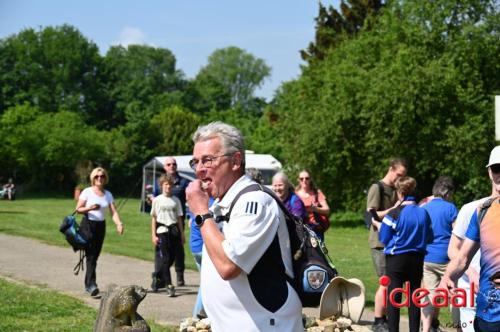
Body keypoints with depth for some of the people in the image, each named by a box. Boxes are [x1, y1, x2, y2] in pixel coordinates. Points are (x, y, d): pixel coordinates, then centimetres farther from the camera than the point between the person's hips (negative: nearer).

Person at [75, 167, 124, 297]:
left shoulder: (108, 195, 8)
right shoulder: (87, 192, -4)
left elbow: (113, 212, 0)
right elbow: (78, 209, -5)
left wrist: (119, 223, -19)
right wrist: (90, 208, -23)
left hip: (101, 226, 5)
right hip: (88, 224, -5)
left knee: (95, 256, 8)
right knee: (91, 256, -13)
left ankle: (88, 284, 20)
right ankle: (92, 285, -20)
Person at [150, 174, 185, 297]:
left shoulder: (176, 200, 10)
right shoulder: (157, 200, 3)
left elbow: (179, 218, 12)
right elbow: (154, 218, 4)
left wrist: (182, 234, 8)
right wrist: (153, 235, -2)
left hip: (174, 231, 3)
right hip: (162, 231, -3)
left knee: (171, 258, 3)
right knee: (164, 259, -6)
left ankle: (157, 279, 21)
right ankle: (169, 285, -6)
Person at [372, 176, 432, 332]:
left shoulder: (394, 214, -13)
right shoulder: (423, 213, -1)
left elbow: (384, 239, -8)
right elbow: (428, 238, 7)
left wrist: (378, 225, 9)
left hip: (396, 259, -4)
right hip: (417, 260, 4)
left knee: (393, 298, 3)